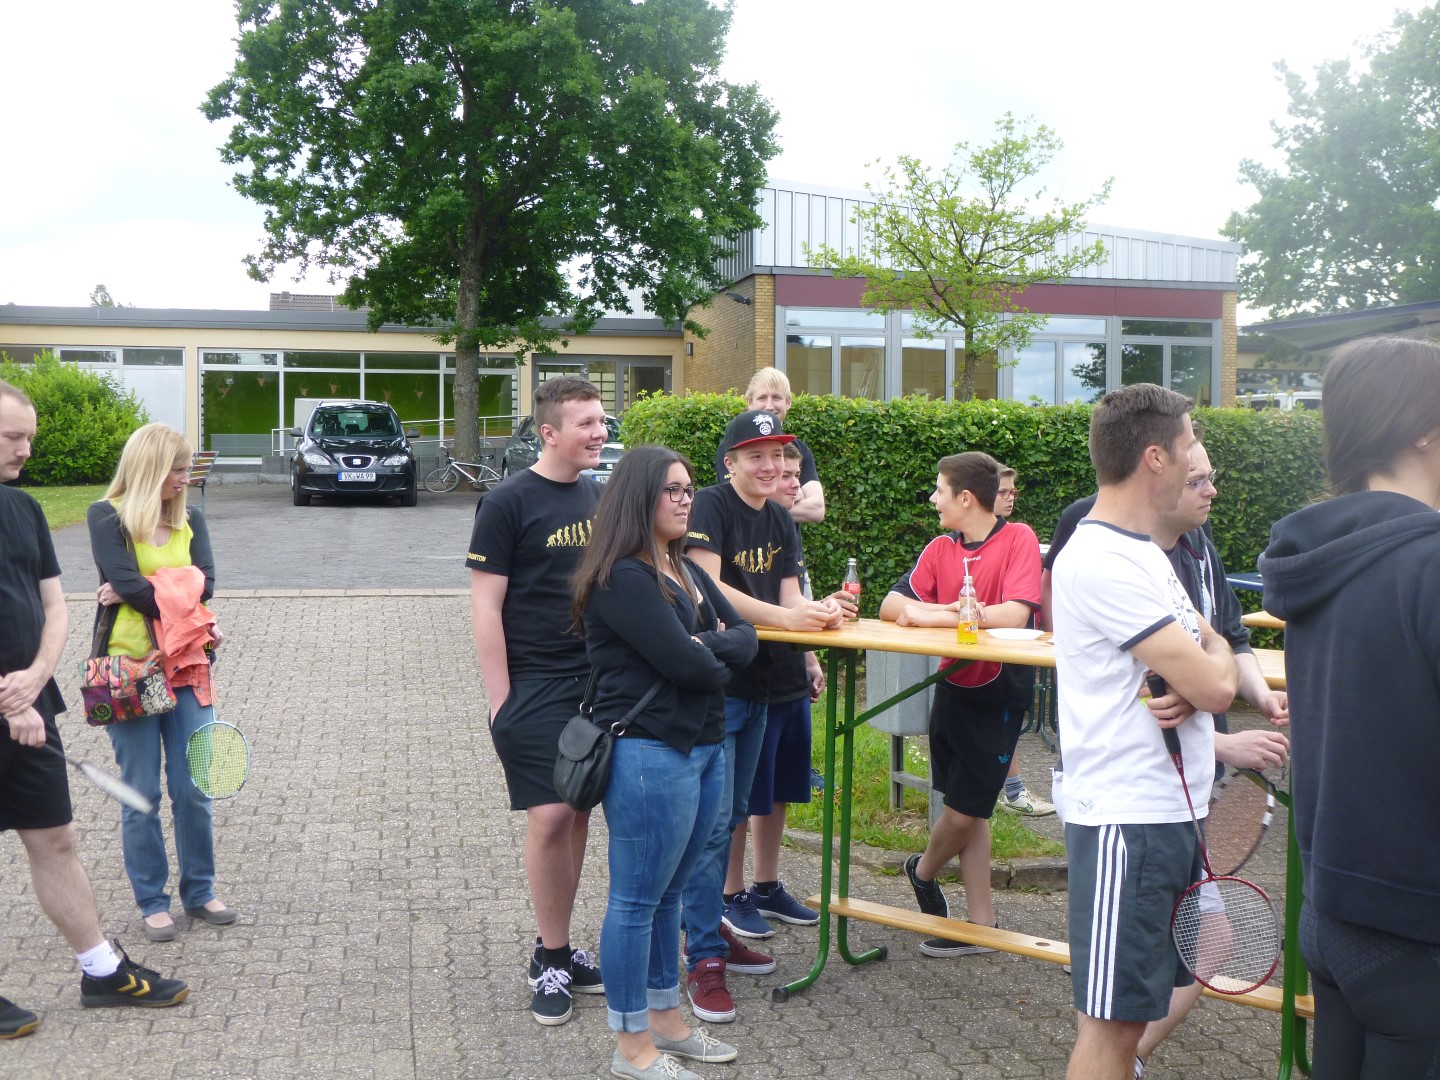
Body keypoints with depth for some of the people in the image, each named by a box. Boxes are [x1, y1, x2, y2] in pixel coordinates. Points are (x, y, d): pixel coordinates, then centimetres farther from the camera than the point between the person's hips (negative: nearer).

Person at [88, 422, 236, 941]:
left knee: (193, 789, 6)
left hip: (186, 669, 4)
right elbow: (128, 584, -17)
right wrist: (179, 600, -10)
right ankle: (151, 902, 18)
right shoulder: (106, 515, -5)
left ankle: (199, 892, 21)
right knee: (142, 795, 5)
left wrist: (138, 592, -14)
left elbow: (204, 585, -6)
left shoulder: (189, 519, 8)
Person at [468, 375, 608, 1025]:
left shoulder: (598, 497, 10)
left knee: (578, 814, 9)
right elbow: (485, 608, -10)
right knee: (549, 818, -7)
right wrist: (500, 702, -13)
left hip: (596, 684, 6)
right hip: (534, 687, -6)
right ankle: (551, 959, 9)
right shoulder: (509, 502, -8)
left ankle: (557, 951, 21)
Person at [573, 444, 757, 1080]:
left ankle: (665, 1019, 31)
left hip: (704, 748, 9)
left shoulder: (686, 571, 15)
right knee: (637, 900, 2)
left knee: (668, 892, 18)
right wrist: (716, 662, 1)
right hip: (650, 755, -9)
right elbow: (687, 664, -21)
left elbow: (745, 638, 9)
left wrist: (708, 644, -11)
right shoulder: (622, 579, -15)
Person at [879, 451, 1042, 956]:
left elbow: (1014, 613, -26)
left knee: (964, 809, 1)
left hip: (998, 692, -6)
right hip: (953, 684, 6)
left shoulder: (1018, 539, -13)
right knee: (968, 811, 12)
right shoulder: (941, 549, 4)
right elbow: (892, 604, -2)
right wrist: (931, 609, -23)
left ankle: (923, 871, 31)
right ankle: (981, 924, 23)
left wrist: (937, 615, -23)